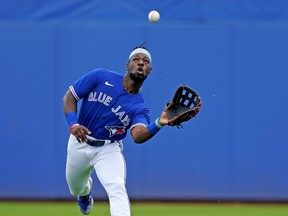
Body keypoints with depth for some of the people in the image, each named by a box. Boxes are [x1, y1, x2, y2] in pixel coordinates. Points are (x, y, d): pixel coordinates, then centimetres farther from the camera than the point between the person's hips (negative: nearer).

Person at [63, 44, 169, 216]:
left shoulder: (139, 107, -12)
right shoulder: (101, 77, -11)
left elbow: (138, 135, -33)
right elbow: (69, 97, -7)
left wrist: (159, 124, -53)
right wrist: (73, 123, -25)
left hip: (109, 149, -1)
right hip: (80, 143, 2)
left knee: (117, 187, -26)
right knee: (76, 189, 19)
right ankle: (85, 192, 57)